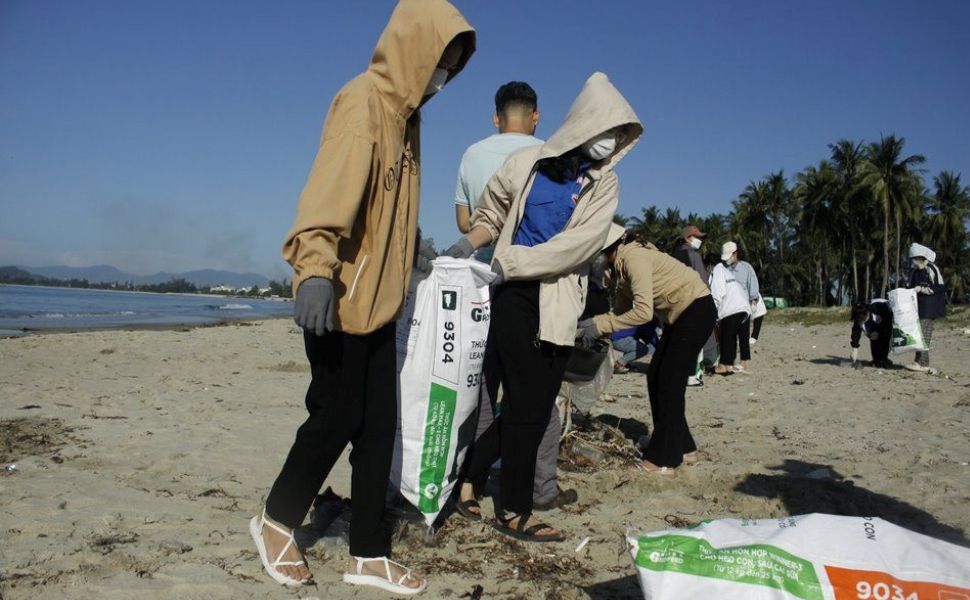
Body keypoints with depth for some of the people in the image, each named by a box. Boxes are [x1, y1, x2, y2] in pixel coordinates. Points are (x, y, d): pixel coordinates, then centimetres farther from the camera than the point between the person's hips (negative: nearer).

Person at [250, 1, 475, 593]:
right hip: (340, 297, -8)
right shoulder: (363, 101, -12)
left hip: (381, 298, 9)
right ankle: (276, 521, 27)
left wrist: (414, 252, 22)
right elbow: (330, 188, -26)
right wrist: (315, 267, -37)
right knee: (337, 417, 2)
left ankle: (369, 555, 21)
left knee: (378, 428, 9)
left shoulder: (405, 112, 15)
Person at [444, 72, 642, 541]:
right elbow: (491, 213, 17)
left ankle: (467, 474, 29)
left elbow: (581, 243, -10)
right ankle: (513, 511, 15)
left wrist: (508, 263, -16)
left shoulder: (603, 183, 4)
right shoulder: (527, 163, 1)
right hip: (514, 295, -3)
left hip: (559, 304, 4)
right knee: (525, 406, 0)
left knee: (534, 406, 9)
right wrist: (470, 242, -3)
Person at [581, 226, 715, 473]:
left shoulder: (634, 257, -25)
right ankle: (682, 447, 20)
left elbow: (643, 312, -30)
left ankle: (663, 459, -3)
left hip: (697, 309, -10)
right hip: (679, 314, 10)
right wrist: (593, 322, -9)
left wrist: (601, 326, -25)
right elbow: (621, 309, 6)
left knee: (670, 382, -10)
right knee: (655, 378, 9)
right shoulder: (620, 265, 4)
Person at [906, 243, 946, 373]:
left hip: (930, 307, -8)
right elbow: (912, 287, 24)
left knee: (924, 333, -12)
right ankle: (923, 363, 6)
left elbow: (940, 288, -12)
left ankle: (921, 363, -13)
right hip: (918, 305, 8)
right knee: (919, 332, 4)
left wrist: (921, 289, -17)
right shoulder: (915, 271, 14)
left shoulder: (932, 269, -9)